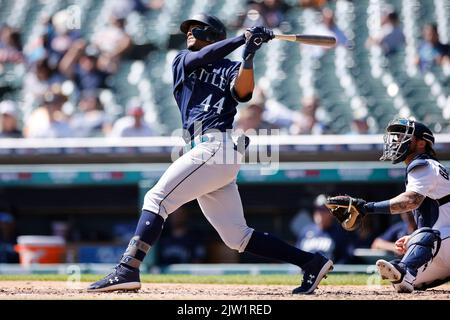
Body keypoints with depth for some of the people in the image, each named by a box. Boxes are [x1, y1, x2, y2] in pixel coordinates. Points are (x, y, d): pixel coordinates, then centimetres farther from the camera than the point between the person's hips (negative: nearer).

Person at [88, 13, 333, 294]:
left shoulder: (231, 69, 10)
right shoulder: (183, 61, 26)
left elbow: (242, 91, -10)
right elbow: (199, 58, 4)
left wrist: (248, 56, -22)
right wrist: (242, 39, -2)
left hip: (219, 145, -7)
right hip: (205, 149, 7)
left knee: (157, 198, -17)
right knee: (237, 237, 4)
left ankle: (127, 271, -25)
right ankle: (311, 262, 7)